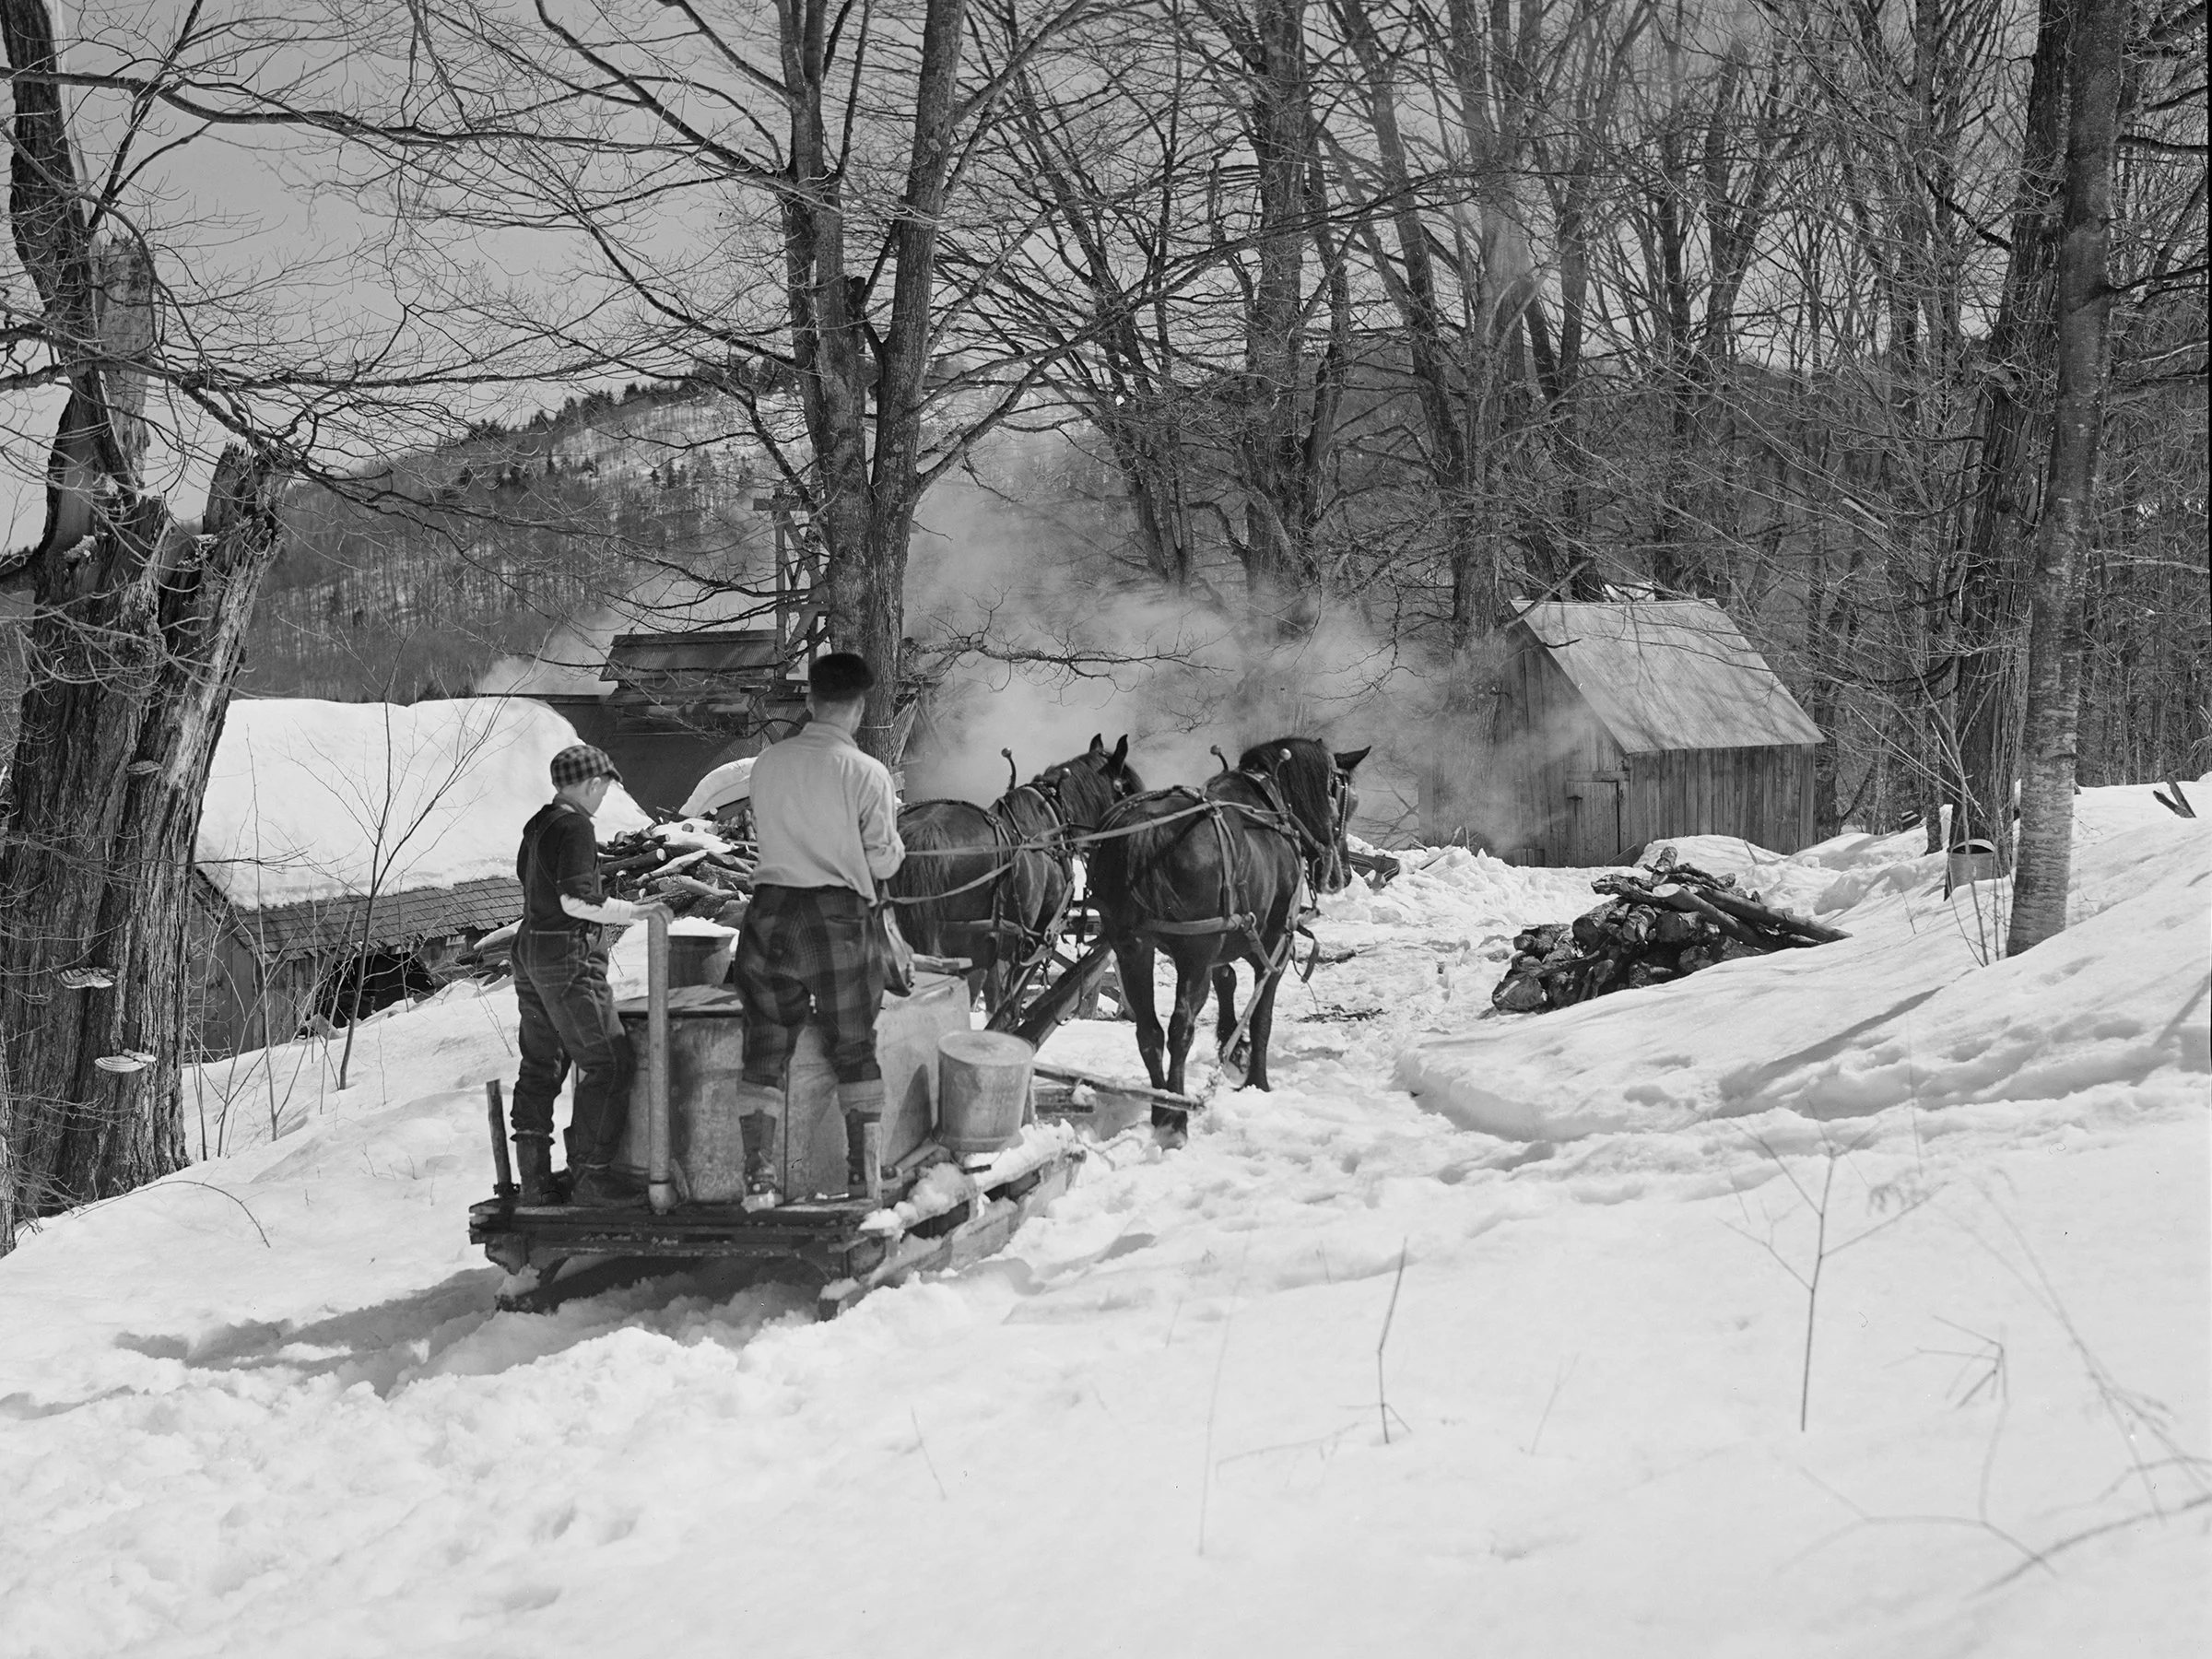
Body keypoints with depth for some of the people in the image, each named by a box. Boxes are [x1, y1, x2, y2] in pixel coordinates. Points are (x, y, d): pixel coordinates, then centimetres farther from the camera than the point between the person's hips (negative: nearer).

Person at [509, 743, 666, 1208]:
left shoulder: (537, 825, 13)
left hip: (530, 951, 10)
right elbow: (576, 899, -22)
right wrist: (630, 911, -12)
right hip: (569, 958, -10)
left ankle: (534, 1179, 15)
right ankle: (590, 1178, -5)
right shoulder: (575, 826, -15)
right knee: (608, 1065, -4)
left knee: (540, 1066, 12)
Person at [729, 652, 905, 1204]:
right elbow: (883, 862, -3)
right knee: (853, 1048, 10)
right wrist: (889, 817, 15)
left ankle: (757, 1175, 3)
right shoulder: (866, 774, -8)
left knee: (766, 1045, 8)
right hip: (836, 916, -3)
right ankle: (864, 1175, 12)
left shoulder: (767, 762, 3)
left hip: (770, 910, 3)